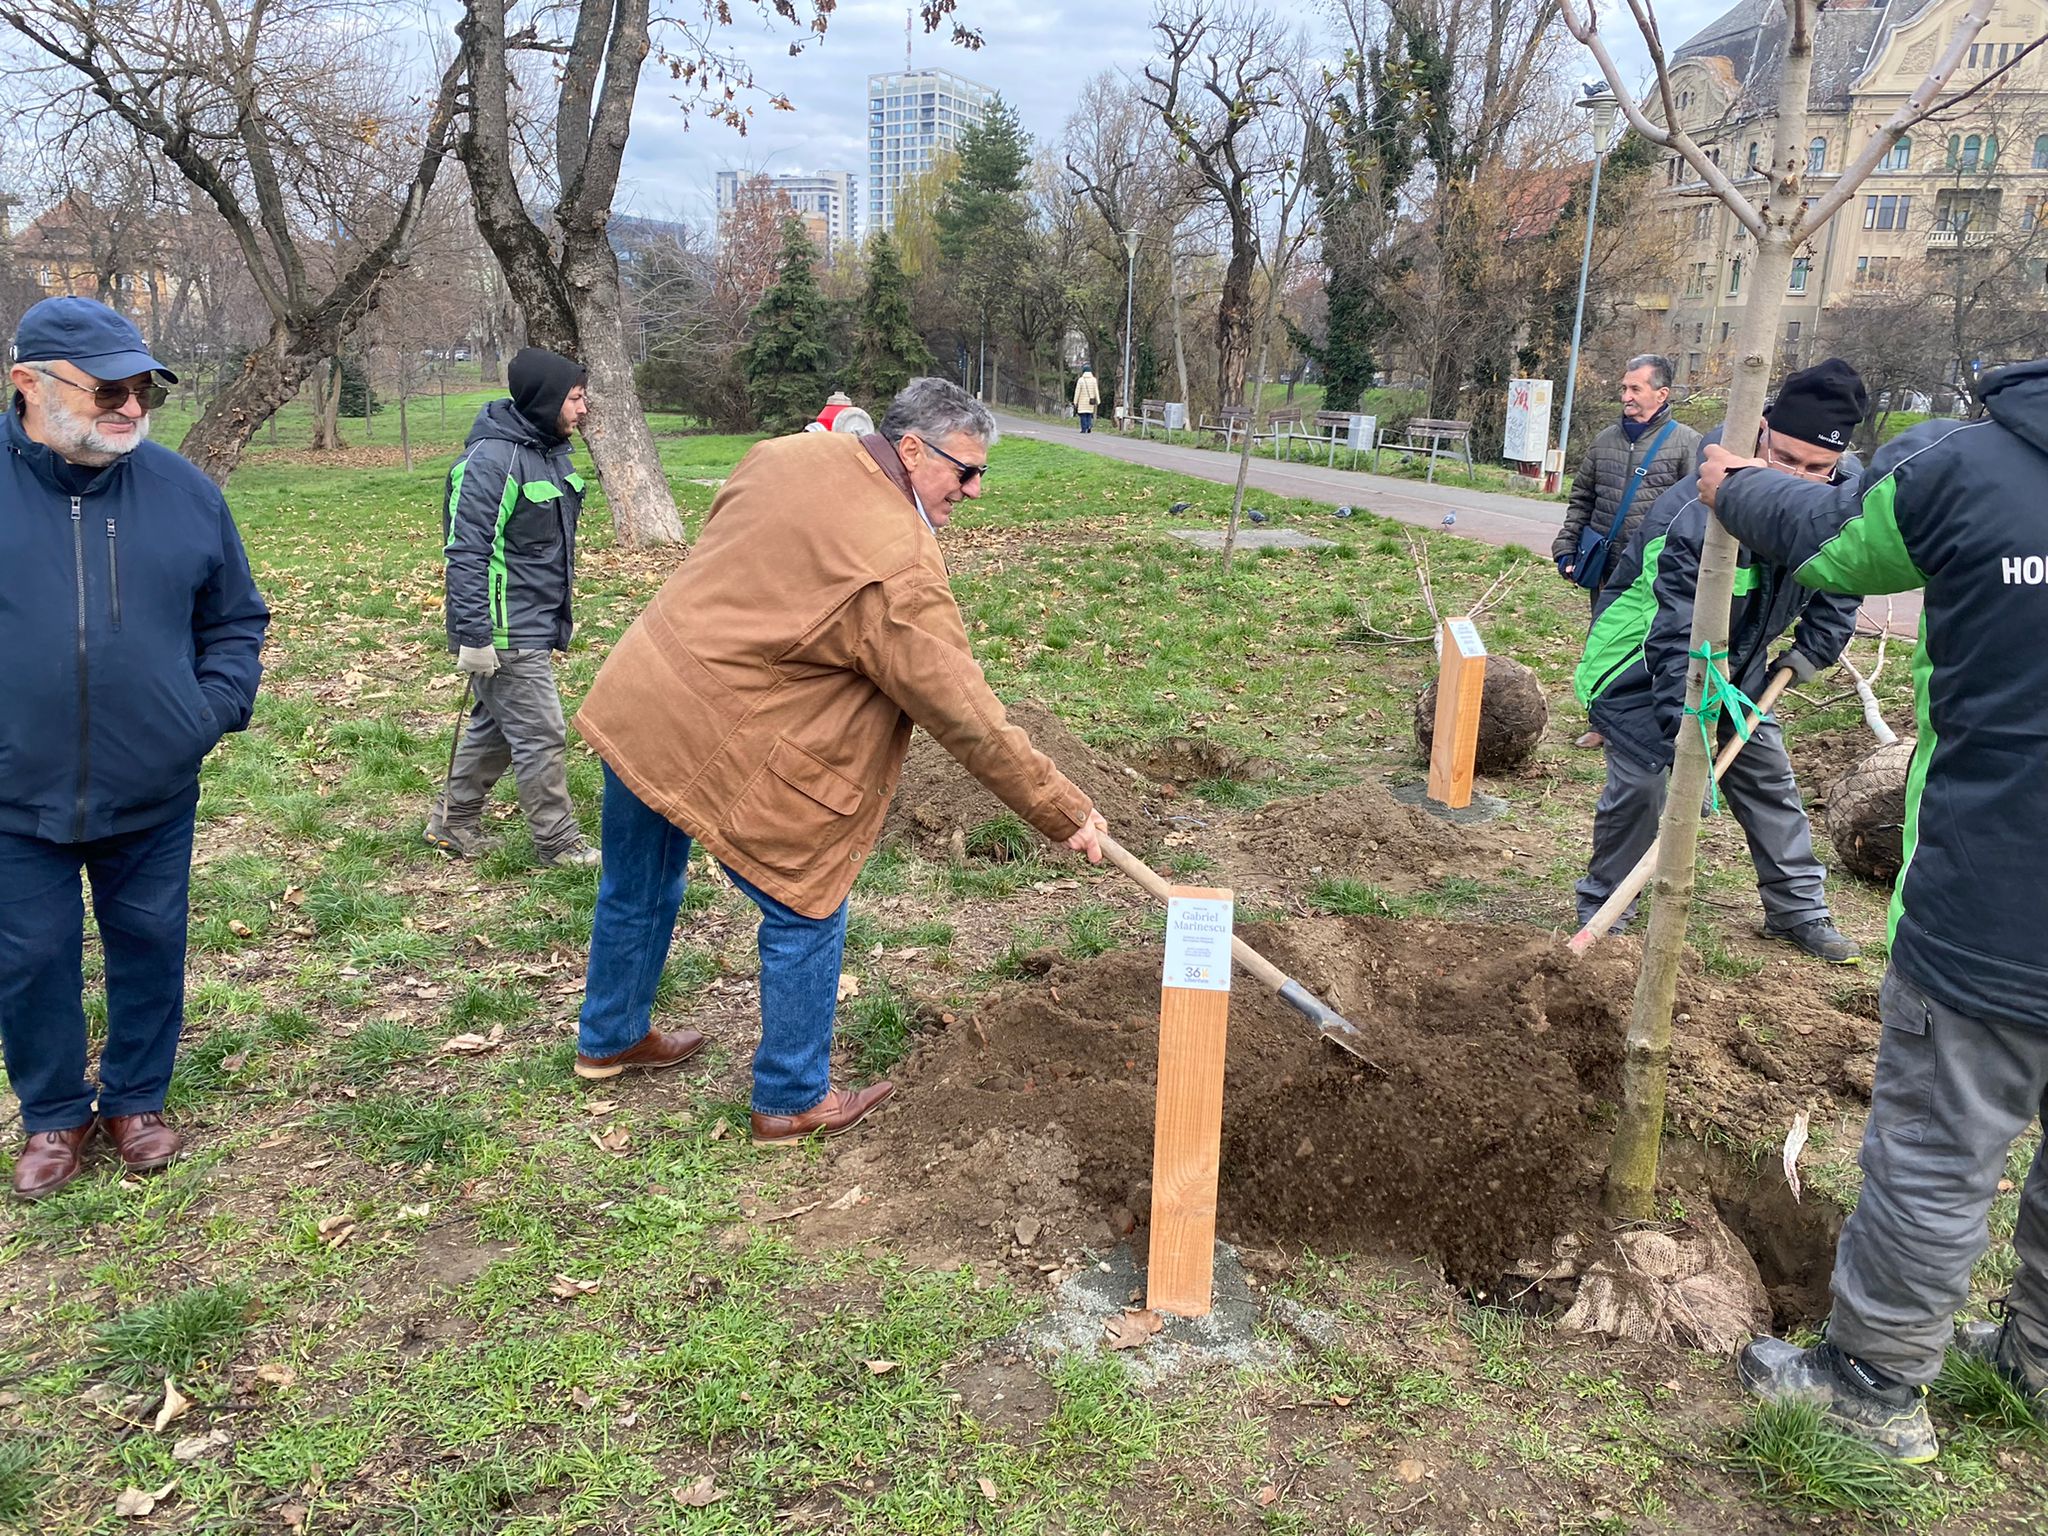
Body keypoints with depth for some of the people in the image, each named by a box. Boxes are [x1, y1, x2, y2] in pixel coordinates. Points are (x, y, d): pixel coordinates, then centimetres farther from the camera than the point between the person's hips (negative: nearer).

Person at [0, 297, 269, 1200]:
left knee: (150, 947, 14)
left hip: (156, 792, 2)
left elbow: (235, 619, 9)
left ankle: (136, 1099, 35)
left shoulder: (181, 488, -1)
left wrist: (216, 710, -3)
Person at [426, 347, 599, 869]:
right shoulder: (493, 459, -19)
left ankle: (452, 823, 32)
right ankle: (559, 845, 10)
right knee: (542, 738, -2)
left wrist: (562, 615, 24)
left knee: (495, 728, 18)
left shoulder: (551, 451, 11)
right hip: (506, 636, -10)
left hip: (536, 627, 10)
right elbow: (465, 551, -21)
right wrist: (473, 635, -23)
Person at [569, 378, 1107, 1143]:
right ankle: (792, 1100, 23)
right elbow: (966, 718, -18)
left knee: (637, 889, 26)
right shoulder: (898, 564, -20)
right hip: (720, 745, -9)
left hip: (634, 698, 9)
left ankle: (610, 1039, 49)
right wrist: (1065, 813, -10)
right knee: (805, 911, 9)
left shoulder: (786, 453, 3)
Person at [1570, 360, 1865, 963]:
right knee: (1639, 781, -14)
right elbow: (1676, 640, -38)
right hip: (1645, 660, -7)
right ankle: (1603, 905, 6)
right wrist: (1684, 743, -41)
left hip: (1736, 662, 7)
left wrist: (1807, 654, 0)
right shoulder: (1696, 513, -36)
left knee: (1767, 772, 11)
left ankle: (1799, 907, 26)